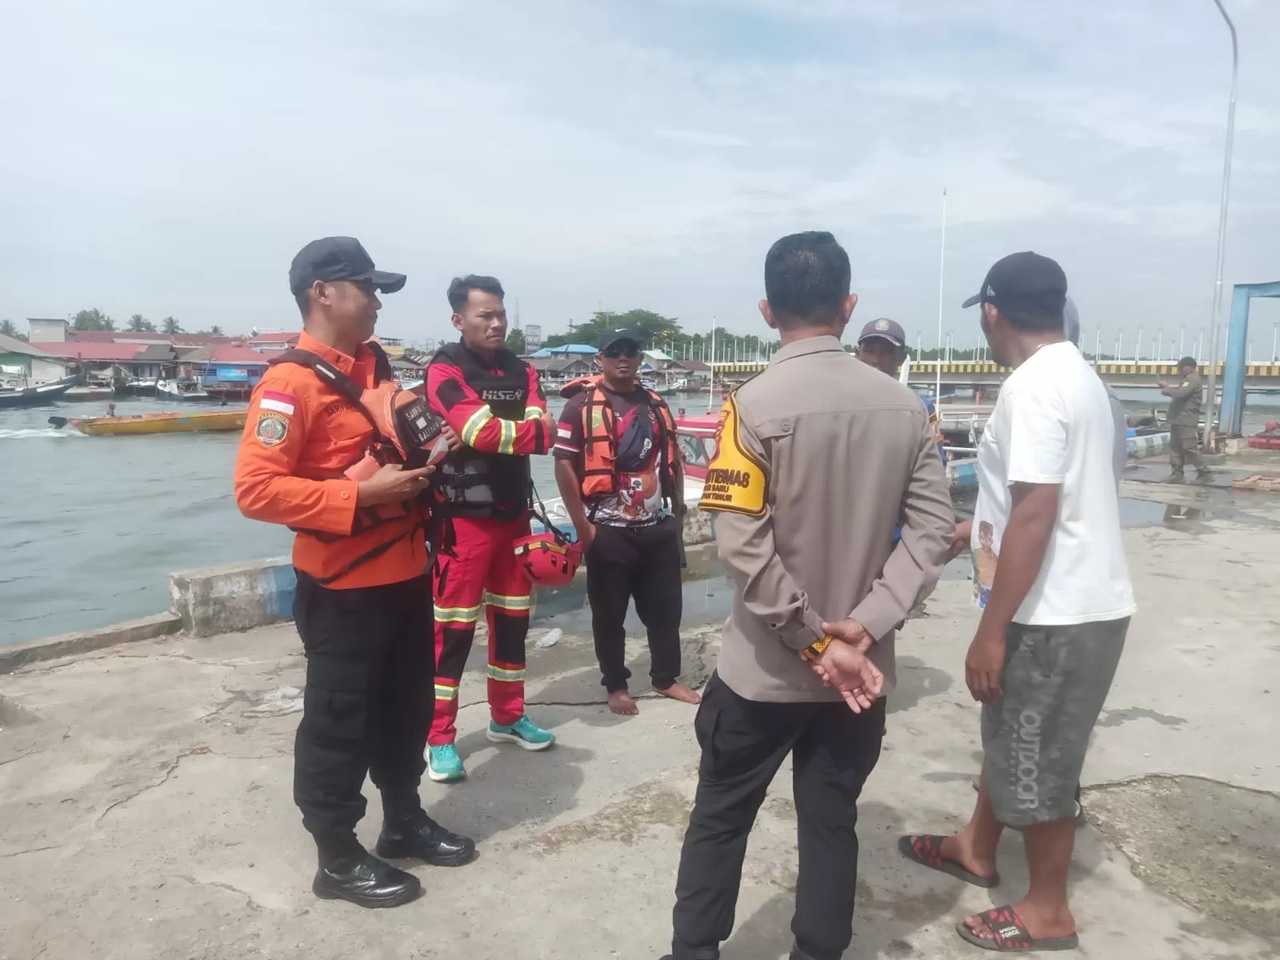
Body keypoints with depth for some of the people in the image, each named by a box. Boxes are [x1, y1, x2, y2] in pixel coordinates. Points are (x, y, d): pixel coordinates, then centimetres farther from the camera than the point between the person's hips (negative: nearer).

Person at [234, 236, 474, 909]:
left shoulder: (377, 366, 10)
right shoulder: (289, 383, -17)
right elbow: (255, 489, -24)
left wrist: (425, 457, 3)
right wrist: (361, 496, -25)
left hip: (405, 572, 9)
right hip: (342, 586, -8)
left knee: (407, 708, 20)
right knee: (338, 724, 7)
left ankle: (404, 821, 39)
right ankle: (337, 859, 25)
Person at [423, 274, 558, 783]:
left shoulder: (522, 372, 10)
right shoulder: (444, 370, -9)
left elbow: (541, 433, -5)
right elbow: (483, 433, -23)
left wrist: (499, 432, -22)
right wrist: (533, 429, -10)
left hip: (514, 513, 6)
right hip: (464, 517, -6)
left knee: (513, 620, 14)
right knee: (453, 629, -2)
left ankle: (507, 716, 29)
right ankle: (439, 738, 9)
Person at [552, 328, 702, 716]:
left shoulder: (655, 404, 11)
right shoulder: (582, 405, -7)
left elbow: (671, 457, 19)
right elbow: (564, 465, -11)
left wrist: (678, 508, 14)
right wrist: (582, 525, -13)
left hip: (657, 528, 5)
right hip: (609, 531, -5)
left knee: (665, 607, 13)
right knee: (609, 613, 7)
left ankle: (666, 678, 30)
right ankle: (616, 686, 23)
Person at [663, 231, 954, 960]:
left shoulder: (756, 405, -14)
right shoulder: (905, 406, -2)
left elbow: (743, 547, -20)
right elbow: (934, 528, -5)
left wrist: (815, 642, -13)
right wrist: (863, 627, -10)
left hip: (765, 669, -3)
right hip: (860, 669, 3)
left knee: (721, 818, 15)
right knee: (832, 823, 17)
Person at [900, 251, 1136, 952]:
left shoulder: (1032, 387, -21)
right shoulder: (1075, 374, 11)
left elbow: (1035, 518, -26)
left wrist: (992, 631, -22)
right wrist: (977, 524, 36)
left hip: (1057, 613, -10)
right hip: (1082, 600, 10)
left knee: (1039, 763, 7)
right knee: (1009, 735, 23)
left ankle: (1048, 911, 26)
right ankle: (976, 848, 42)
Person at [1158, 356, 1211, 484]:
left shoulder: (1193, 380, -11)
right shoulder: (1187, 380, 22)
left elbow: (1180, 393, -25)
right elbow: (1179, 394, 18)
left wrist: (1165, 388, -10)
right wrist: (1167, 387, 4)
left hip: (1187, 422, -10)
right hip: (1177, 421, 10)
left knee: (1190, 448, -8)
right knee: (1175, 448, 7)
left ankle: (1204, 473, -1)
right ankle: (1177, 473, 9)